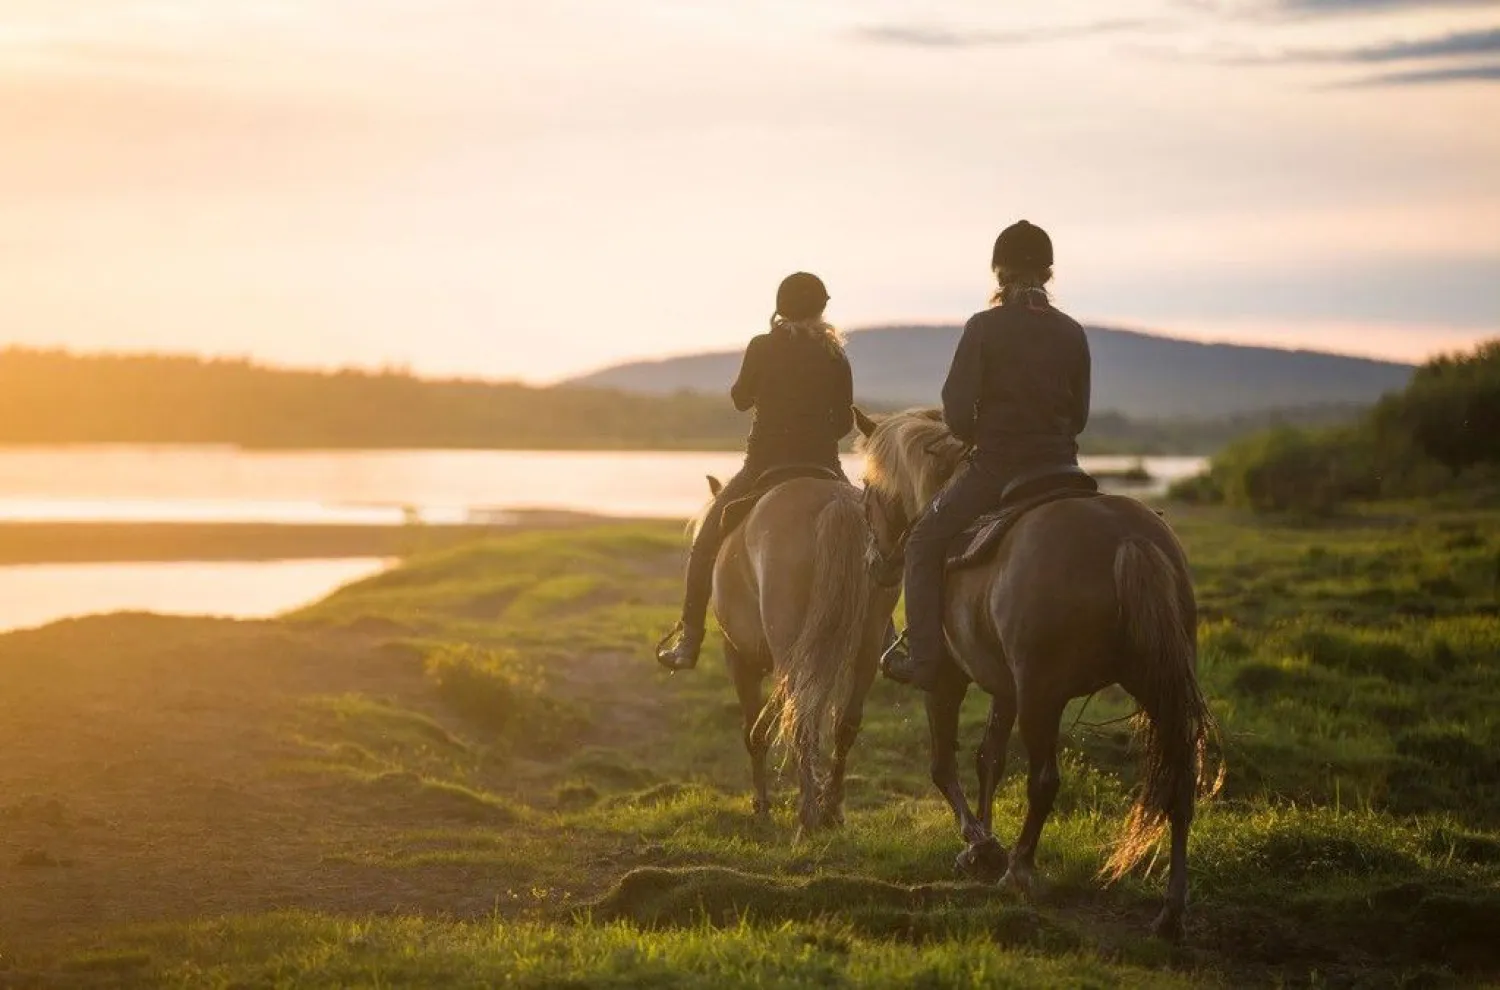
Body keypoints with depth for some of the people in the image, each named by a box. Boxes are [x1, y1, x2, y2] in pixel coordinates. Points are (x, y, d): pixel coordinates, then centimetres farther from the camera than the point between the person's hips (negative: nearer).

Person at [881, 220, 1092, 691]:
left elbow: (956, 409, -10)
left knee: (925, 542, 13)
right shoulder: (1072, 334, 5)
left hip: (994, 469, -4)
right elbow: (1079, 416, 10)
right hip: (1059, 469, 4)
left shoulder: (984, 328, -9)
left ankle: (923, 656, 5)